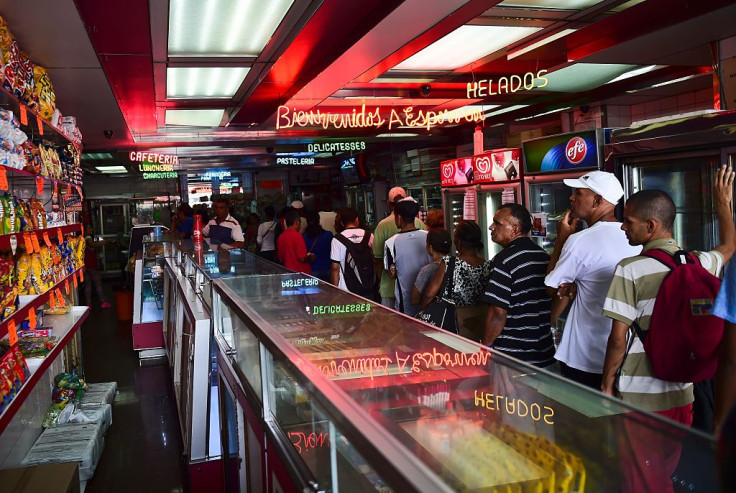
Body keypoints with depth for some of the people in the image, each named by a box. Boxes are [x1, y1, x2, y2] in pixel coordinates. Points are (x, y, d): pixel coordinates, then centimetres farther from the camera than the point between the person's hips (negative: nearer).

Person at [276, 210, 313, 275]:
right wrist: (310, 257, 1)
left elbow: (280, 259, 12)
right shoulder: (297, 236, -15)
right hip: (301, 272, -7)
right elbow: (302, 258, -18)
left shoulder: (281, 237, 4)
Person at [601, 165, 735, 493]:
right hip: (682, 395, 5)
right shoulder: (699, 263, 0)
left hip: (640, 398, -5)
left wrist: (607, 384, -3)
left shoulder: (630, 269, -16)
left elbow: (618, 338, -15)